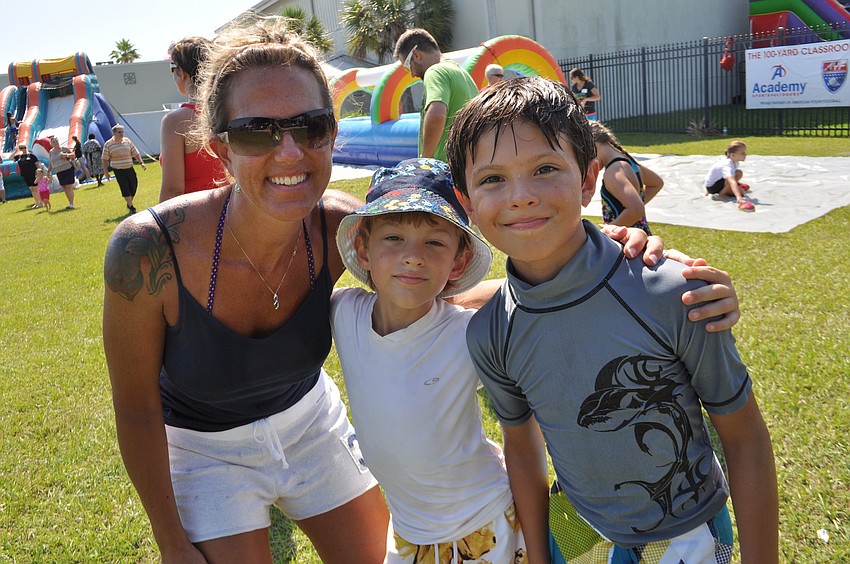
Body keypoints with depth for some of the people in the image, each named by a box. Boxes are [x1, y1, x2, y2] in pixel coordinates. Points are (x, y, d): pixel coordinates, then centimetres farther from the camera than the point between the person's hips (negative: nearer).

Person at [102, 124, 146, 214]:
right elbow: (105, 159, 3)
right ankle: (132, 208, -6)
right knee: (125, 189, -9)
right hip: (118, 170, -4)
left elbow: (135, 153, 13)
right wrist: (106, 171, 0)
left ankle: (129, 204, 29)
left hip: (130, 169, 4)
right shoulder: (108, 144, -2)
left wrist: (141, 163, 3)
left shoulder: (127, 141, 8)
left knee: (134, 186, 7)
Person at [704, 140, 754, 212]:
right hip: (712, 186, -10)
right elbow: (732, 181, -50)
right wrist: (739, 197, -63)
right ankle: (721, 194, -14)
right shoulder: (727, 165, -34)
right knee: (738, 173, -27)